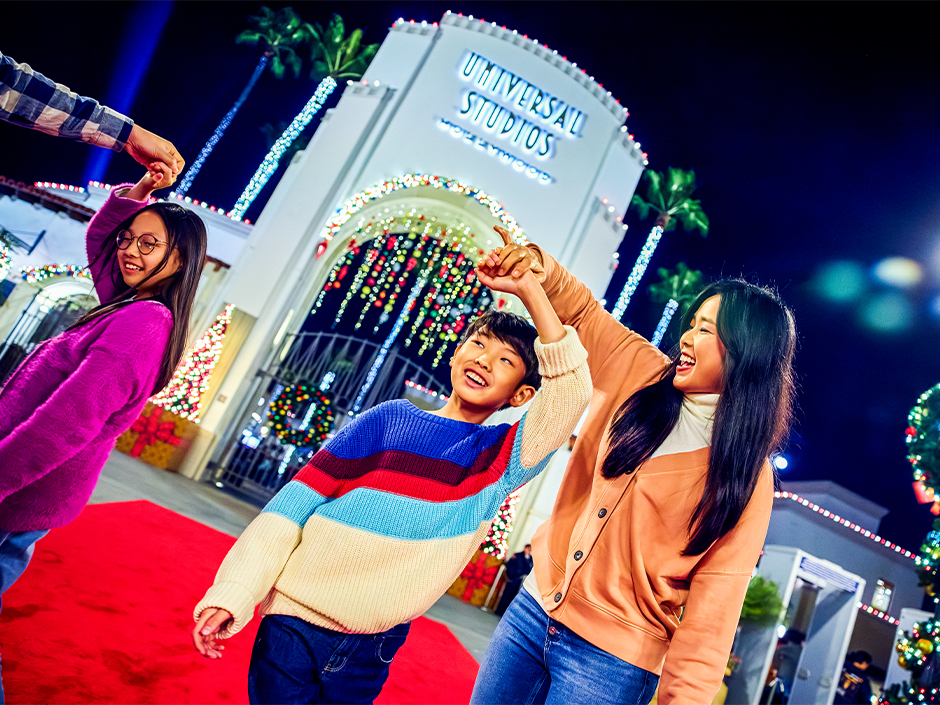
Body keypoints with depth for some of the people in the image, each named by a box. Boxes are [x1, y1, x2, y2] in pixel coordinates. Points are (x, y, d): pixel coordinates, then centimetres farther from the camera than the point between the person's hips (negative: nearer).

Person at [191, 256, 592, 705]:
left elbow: (570, 388, -18)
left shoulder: (503, 459, -3)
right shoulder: (389, 420, -4)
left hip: (372, 654, 1)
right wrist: (233, 592, -12)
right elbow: (296, 502, -5)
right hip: (296, 627, -1)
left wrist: (527, 288, -20)